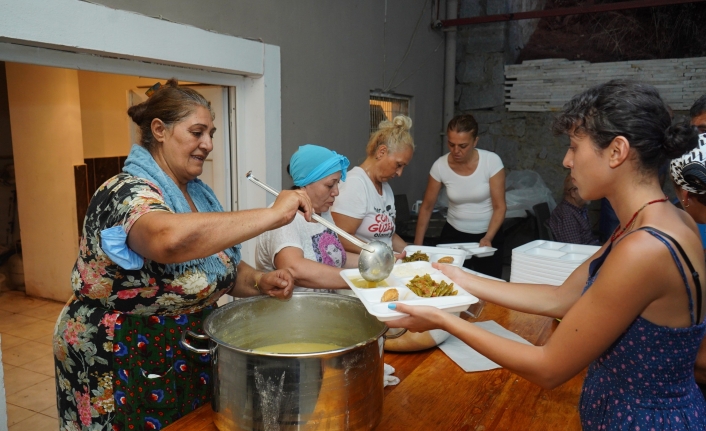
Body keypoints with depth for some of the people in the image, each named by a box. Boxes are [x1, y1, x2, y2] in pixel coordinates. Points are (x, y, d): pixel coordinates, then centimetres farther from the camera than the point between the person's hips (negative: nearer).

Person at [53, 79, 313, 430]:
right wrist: (273, 214, -38)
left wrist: (260, 282, -12)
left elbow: (224, 269, 9)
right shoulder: (126, 193, -22)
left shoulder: (198, 193, 3)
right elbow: (173, 239, -45)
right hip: (122, 379, -7)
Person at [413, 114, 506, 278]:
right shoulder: (440, 166, -13)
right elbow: (426, 207, -4)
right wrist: (417, 245, -6)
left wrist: (488, 237, -27)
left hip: (488, 235, -1)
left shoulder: (491, 161, -17)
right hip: (453, 235, 1)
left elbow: (499, 207, -13)